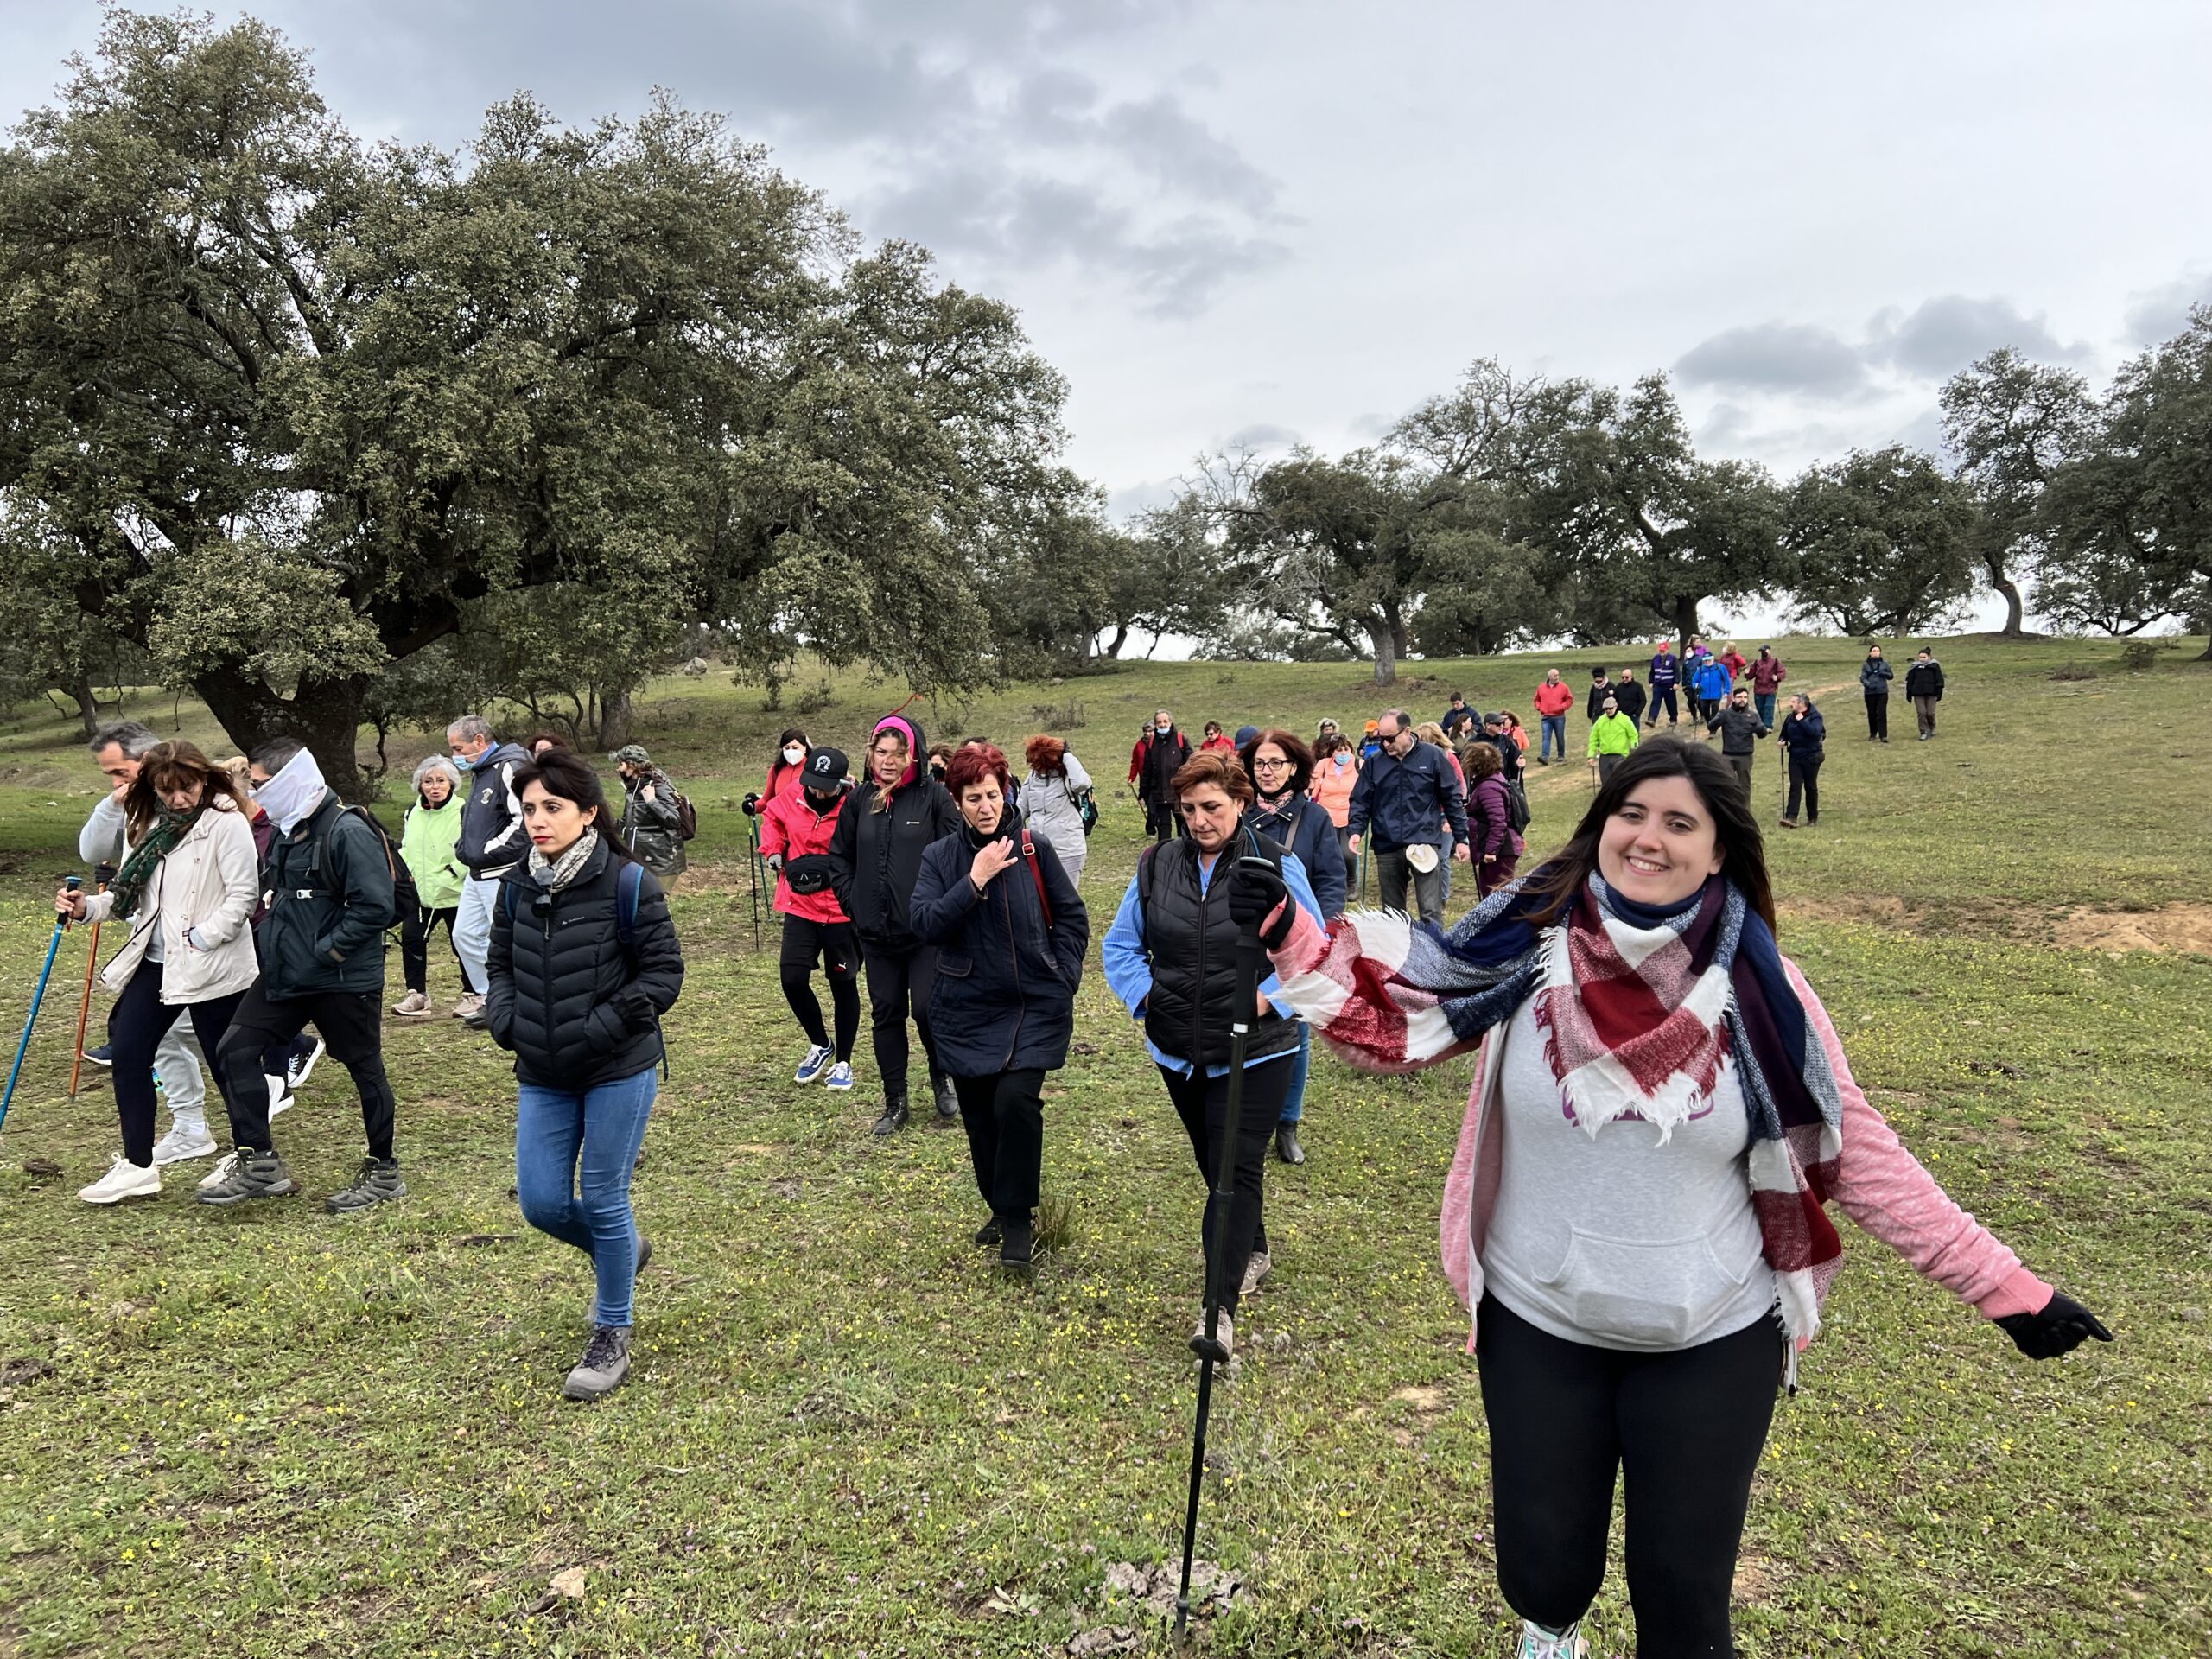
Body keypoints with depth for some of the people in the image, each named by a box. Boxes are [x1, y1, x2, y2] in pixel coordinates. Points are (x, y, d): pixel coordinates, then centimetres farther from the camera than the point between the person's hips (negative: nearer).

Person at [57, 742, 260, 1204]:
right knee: (127, 1051, 4)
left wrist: (199, 939, -20)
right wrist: (88, 907, -2)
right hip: (155, 960, 7)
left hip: (213, 967, -7)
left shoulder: (227, 822, -11)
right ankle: (138, 1165, 16)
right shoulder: (152, 824, 11)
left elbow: (243, 897, -16)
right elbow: (132, 894, 14)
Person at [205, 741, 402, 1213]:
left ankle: (384, 1172, 19)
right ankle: (257, 1161, 11)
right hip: (286, 975, 9)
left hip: (344, 980, -9)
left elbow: (375, 906, -26)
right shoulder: (287, 830, 10)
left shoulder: (348, 831, -20)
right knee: (236, 1049, 2)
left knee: (365, 1069, 5)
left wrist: (326, 950, -21)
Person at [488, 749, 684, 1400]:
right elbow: (501, 965, 14)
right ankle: (622, 1252, 39)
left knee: (603, 1201, 3)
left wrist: (598, 1030, -18)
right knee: (542, 1203, 7)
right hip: (543, 1077, 5)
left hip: (618, 1071, -5)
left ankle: (612, 1338, 22)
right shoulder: (516, 887, 1)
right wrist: (507, 1022, -4)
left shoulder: (628, 883, -15)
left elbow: (664, 973, -11)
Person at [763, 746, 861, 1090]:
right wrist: (774, 849, 7)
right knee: (793, 979, -1)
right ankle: (820, 1045, 25)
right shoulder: (790, 801, -1)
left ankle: (843, 1061, 25)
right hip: (800, 907, 4)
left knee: (843, 984, 9)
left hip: (842, 910, -4)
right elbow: (772, 816, 20)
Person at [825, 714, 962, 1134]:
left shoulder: (933, 795, -7)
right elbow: (839, 857, 15)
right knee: (885, 1013, 10)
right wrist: (852, 903, 6)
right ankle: (895, 1102, 22)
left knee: (927, 1008, -4)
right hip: (876, 932, 4)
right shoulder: (860, 799, 6)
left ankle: (942, 1077, 26)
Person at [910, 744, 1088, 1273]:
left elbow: (1072, 917, 5)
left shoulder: (1035, 849, -3)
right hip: (967, 1010, 2)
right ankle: (1000, 1207, 31)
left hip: (1035, 1007, -2)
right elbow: (926, 924, -14)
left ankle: (1019, 1219, 1)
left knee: (1015, 1102, -16)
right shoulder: (940, 857, 0)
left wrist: (1063, 978, -3)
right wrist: (975, 880, -20)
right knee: (978, 1114, 9)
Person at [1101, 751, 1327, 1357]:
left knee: (1236, 1170, -9)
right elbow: (1120, 944, 12)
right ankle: (1253, 1251, 42)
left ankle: (1221, 1307, -7)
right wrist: (1143, 994, -2)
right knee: (1212, 1163, 19)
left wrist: (1271, 996, -15)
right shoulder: (1157, 866, 2)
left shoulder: (1277, 865, -8)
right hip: (1179, 1051, 5)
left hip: (1255, 1051, -4)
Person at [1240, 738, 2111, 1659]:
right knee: (1541, 1567, 17)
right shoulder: (1528, 946, -10)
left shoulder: (1756, 987, -11)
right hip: (1539, 1329, 1)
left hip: (1712, 1342, 0)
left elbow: (1857, 1154, -6)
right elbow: (1386, 1021, -8)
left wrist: (2006, 1286, -6)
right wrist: (1288, 936, -19)